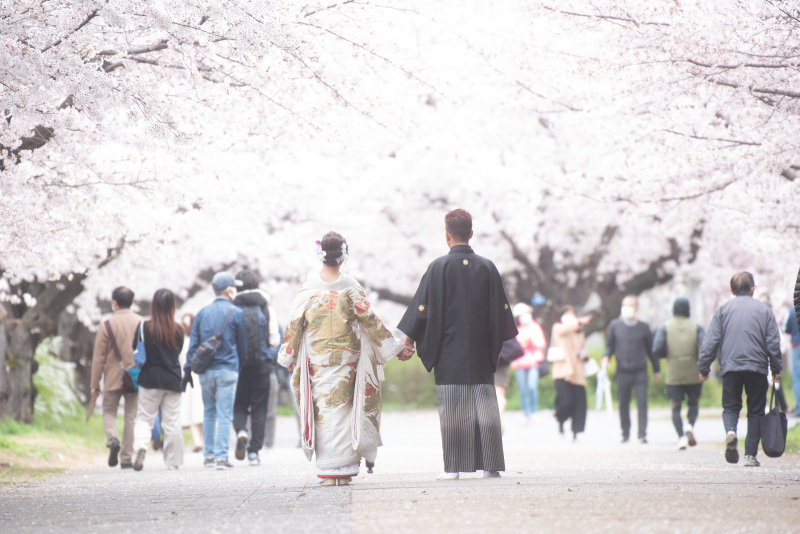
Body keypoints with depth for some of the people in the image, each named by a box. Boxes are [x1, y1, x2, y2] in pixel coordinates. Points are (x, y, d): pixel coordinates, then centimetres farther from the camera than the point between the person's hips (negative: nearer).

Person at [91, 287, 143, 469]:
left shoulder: (106, 326, -6)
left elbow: (98, 357, -3)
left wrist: (95, 383, 3)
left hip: (113, 379, -2)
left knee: (109, 411, 14)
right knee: (131, 416, 7)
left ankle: (113, 439, -15)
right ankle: (127, 458, 6)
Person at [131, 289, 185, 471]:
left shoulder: (144, 327, -8)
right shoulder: (178, 330, -3)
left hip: (149, 379, -1)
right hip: (172, 380, 1)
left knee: (144, 418, 6)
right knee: (172, 422, 8)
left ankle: (141, 446, -21)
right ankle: (172, 461, 12)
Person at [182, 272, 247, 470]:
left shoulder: (202, 313, 7)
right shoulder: (236, 313, -2)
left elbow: (193, 344, 6)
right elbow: (243, 345, 3)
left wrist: (188, 370, 7)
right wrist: (240, 366, 16)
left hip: (206, 370, 4)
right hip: (228, 369, -4)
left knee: (208, 413, 15)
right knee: (224, 415, -3)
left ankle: (208, 454, 14)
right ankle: (221, 456, -9)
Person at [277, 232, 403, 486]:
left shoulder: (308, 286, -4)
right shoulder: (350, 286, -5)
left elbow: (295, 324, 0)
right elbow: (370, 320, -2)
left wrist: (288, 356, 12)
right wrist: (393, 346, 7)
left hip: (317, 360, 0)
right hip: (346, 358, 0)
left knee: (323, 410, 4)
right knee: (342, 409, 7)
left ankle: (327, 473, 0)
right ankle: (343, 470, 4)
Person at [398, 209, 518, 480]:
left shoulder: (439, 267, -5)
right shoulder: (487, 267, 4)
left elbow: (422, 307, -5)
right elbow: (501, 310, 9)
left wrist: (408, 339, 2)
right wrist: (497, 346, 19)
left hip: (449, 352, -2)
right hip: (481, 352, 2)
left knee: (452, 409, -1)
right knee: (485, 405, 3)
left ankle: (453, 467, -2)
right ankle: (490, 465, 0)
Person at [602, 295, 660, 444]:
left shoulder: (644, 327, 4)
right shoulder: (615, 326, 4)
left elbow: (651, 349, 12)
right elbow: (609, 345, 12)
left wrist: (657, 369, 17)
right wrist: (607, 356, -9)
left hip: (640, 371, -1)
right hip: (623, 370, 1)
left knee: (642, 403, -9)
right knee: (623, 404, 5)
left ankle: (642, 434, -9)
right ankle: (625, 433, 18)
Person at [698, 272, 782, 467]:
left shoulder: (723, 310, 7)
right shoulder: (764, 310, 7)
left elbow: (711, 341, 3)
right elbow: (773, 342, 5)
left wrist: (704, 367, 9)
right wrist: (776, 369, 12)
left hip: (730, 366, 0)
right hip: (757, 367, 0)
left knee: (730, 406, 11)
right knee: (755, 411, 8)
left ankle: (730, 431, -21)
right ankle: (750, 455, 1)